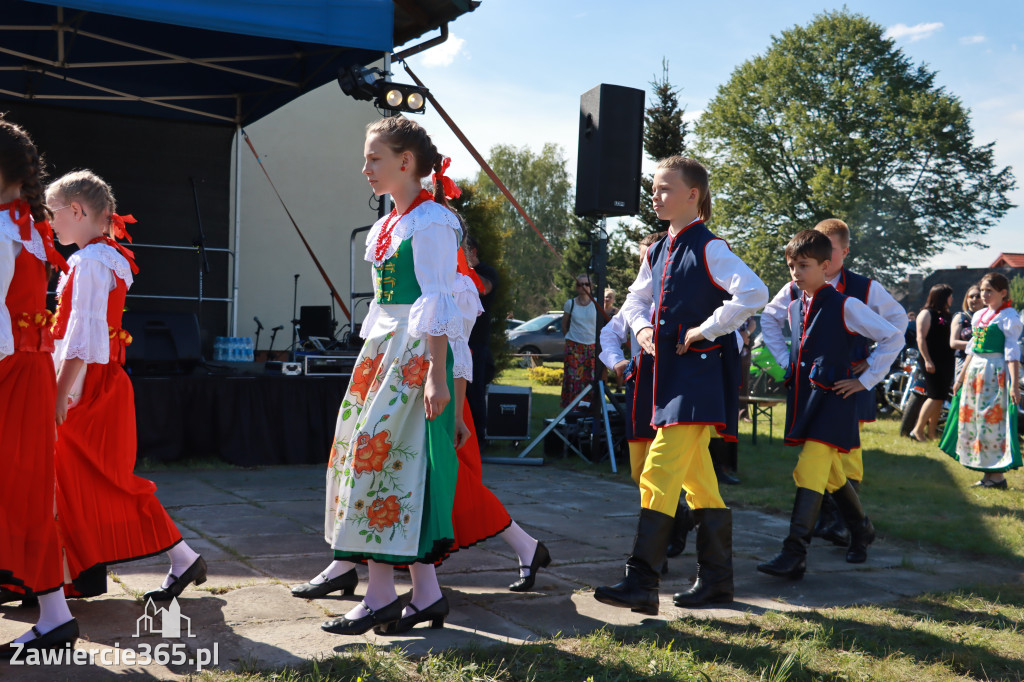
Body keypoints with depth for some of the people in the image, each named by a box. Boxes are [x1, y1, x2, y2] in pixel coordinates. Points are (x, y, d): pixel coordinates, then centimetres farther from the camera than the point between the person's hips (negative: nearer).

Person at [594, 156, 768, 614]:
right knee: (696, 476, 13)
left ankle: (641, 582, -12)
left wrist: (705, 330, -18)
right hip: (669, 371, 9)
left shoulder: (708, 248, -11)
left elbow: (754, 292, -24)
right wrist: (643, 328, 5)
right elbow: (636, 299, 27)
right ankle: (717, 577, 23)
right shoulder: (658, 252, 14)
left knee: (661, 470, -14)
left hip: (699, 370, -9)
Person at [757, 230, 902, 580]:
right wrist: (790, 367, 15)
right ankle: (861, 529, 38)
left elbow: (893, 338, -4)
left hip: (833, 399, -7)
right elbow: (771, 332, 30)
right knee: (830, 473, 16)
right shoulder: (794, 308, 9)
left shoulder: (845, 306, -9)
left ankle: (794, 554, -18)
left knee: (810, 470, -17)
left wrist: (865, 380, -5)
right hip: (802, 398, 7)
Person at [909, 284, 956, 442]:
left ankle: (931, 431, 13)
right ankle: (918, 430, -7)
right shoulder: (927, 313, -6)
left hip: (946, 362, 8)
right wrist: (927, 360, -20)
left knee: (940, 398, 7)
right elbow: (921, 338, -13)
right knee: (935, 396, -13)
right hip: (932, 362, -8)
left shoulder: (946, 316, 19)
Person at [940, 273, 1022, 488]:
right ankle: (989, 473, 16)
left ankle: (998, 475, -1)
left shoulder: (1008, 317, -8)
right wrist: (962, 375, 21)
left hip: (996, 372, -8)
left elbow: (1012, 352, -14)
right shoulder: (978, 315, 15)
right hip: (975, 370, 8)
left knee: (992, 422, -8)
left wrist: (1014, 384, -19)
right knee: (973, 421, 8)